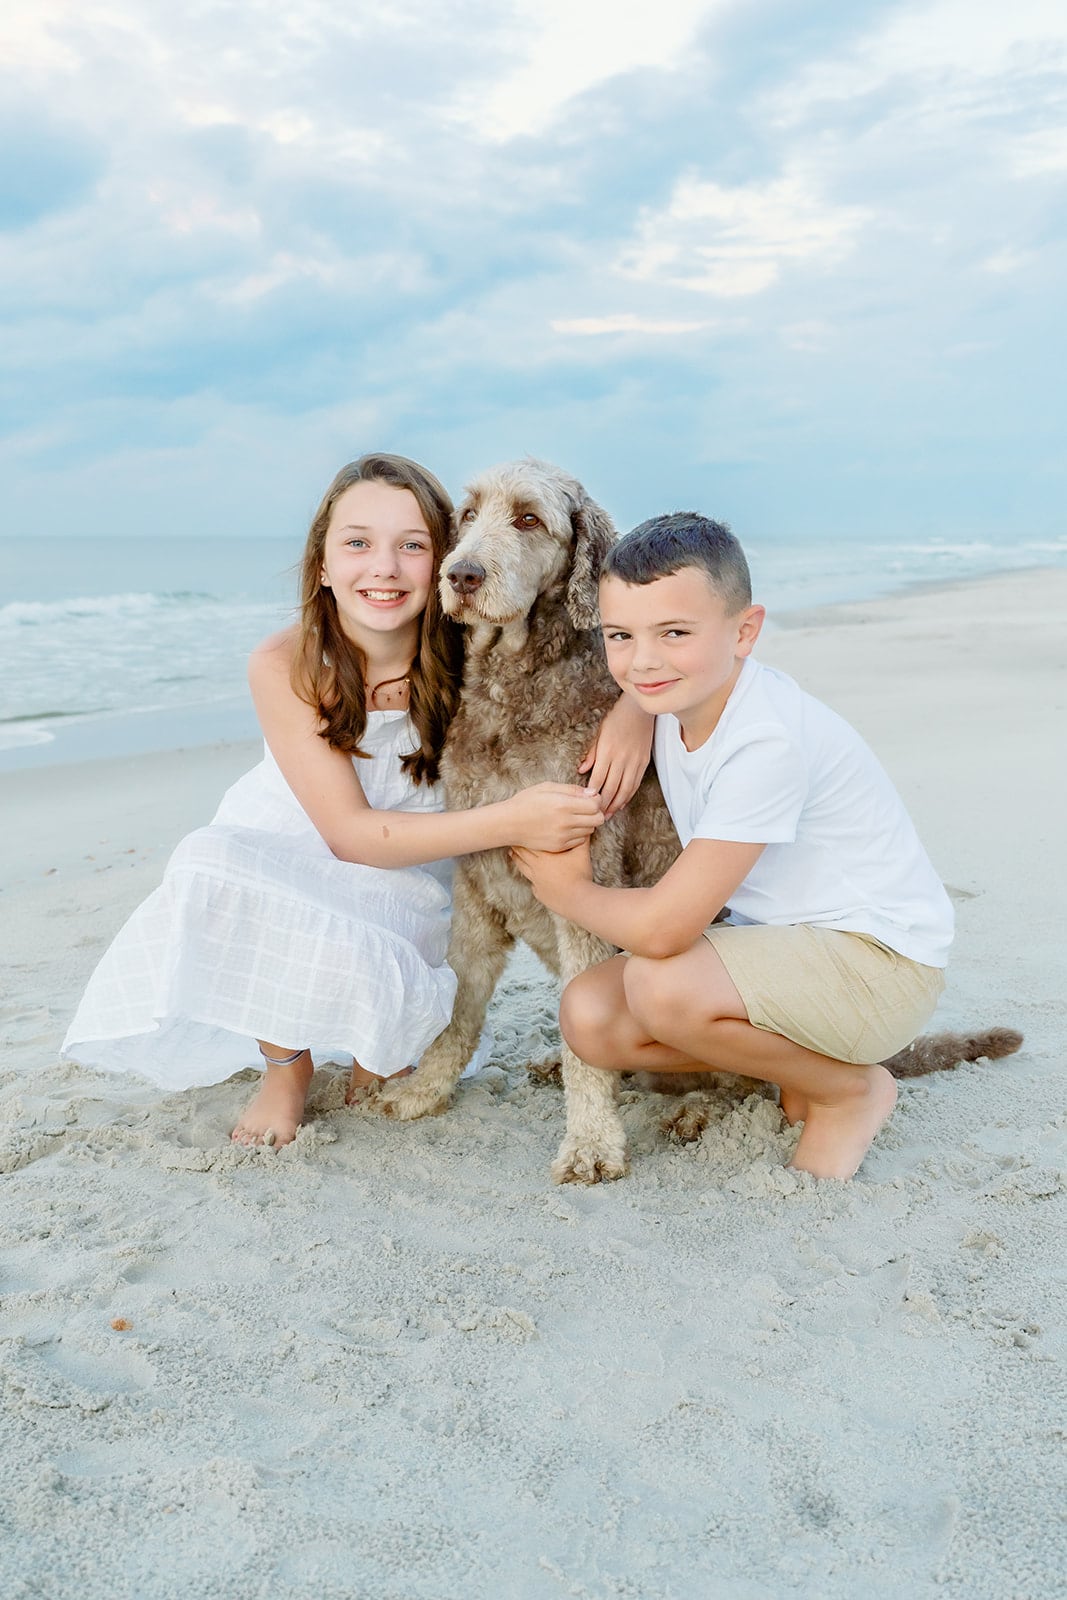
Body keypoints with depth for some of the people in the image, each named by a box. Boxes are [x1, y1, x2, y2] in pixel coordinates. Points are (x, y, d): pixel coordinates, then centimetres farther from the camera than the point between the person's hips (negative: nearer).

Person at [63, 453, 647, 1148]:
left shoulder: (464, 655, -18)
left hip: (405, 879, 0)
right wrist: (506, 821, -38)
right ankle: (286, 1064, -4)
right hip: (284, 853, 0)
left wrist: (630, 712, -33)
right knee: (213, 864, -32)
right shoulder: (285, 666, -21)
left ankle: (379, 1052, 9)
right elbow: (350, 831, -25)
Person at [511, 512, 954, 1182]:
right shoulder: (682, 695, -5)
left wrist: (567, 889, -11)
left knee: (661, 986, -32)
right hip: (774, 938, 8)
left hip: (880, 958, -8)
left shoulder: (767, 741, -30)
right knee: (589, 1015, -10)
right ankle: (796, 1060, 9)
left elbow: (662, 928, -30)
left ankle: (852, 1090, -4)